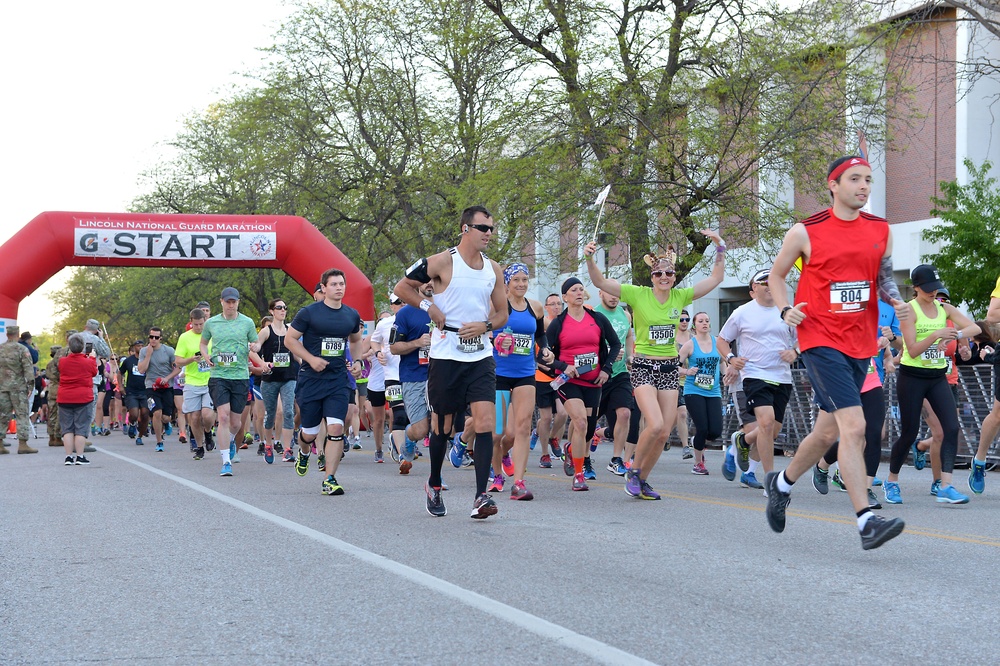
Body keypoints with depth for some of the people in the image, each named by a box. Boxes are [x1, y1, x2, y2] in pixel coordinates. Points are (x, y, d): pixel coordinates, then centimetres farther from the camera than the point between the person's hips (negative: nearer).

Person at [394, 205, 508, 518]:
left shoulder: (493, 269, 9)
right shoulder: (442, 262, -5)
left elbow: (502, 313, 16)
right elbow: (402, 287, 0)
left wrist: (485, 325, -5)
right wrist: (429, 307, -12)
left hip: (481, 356, 3)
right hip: (446, 355, -3)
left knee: (485, 422, -11)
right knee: (442, 425, 7)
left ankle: (481, 496, -13)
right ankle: (433, 486, 29)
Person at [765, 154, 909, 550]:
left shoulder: (880, 230, 9)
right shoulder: (806, 232, -3)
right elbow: (776, 274, 9)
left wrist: (897, 301, -2)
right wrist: (785, 310, -8)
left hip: (860, 344, 6)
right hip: (820, 340, -6)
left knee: (828, 431, 15)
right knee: (854, 426, -19)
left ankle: (781, 483, 41)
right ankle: (866, 522, -21)